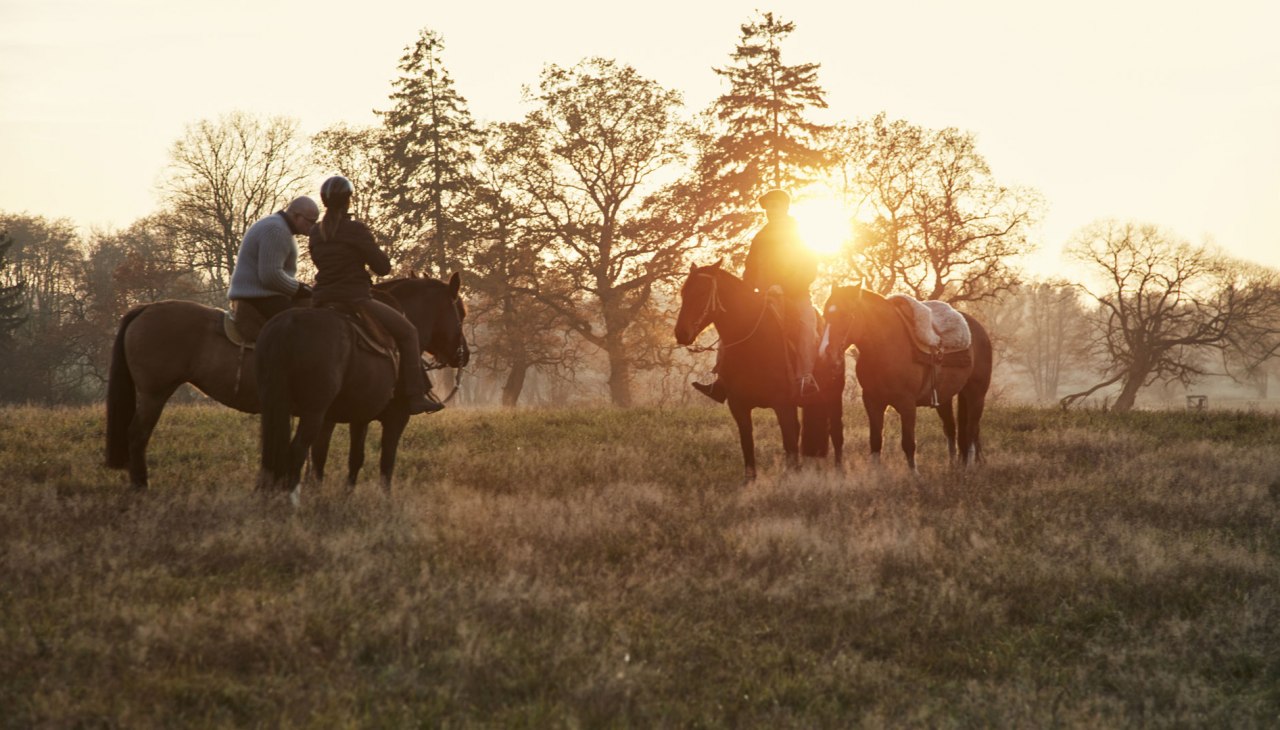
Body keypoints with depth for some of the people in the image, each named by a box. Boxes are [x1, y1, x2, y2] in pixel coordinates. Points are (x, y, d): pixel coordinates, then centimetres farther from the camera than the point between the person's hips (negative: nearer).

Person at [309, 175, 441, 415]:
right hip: (355, 300, -7)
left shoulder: (316, 233, 8)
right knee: (407, 332, 4)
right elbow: (383, 267, -8)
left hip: (322, 302, 7)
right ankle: (415, 397, -2)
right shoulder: (356, 229, -12)